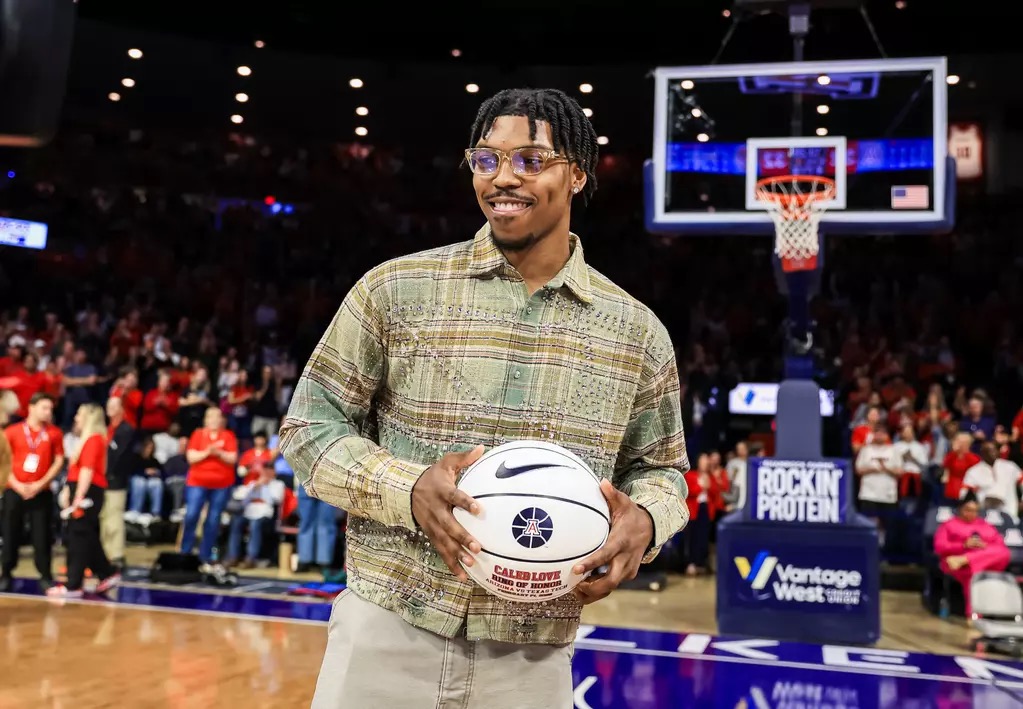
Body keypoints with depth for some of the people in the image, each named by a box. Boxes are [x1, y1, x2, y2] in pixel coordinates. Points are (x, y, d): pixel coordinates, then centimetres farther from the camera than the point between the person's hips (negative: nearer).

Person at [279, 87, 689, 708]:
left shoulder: (638, 332, 2)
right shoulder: (396, 289, -3)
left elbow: (661, 468, 13)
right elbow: (310, 427, 0)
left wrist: (644, 522, -11)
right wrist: (408, 489, -18)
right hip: (388, 634, -1)